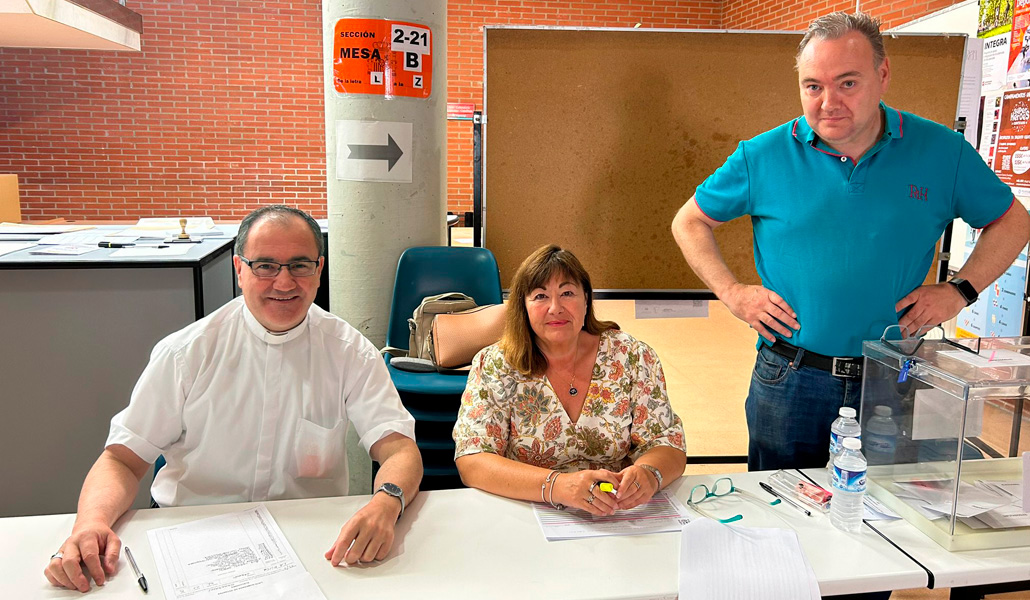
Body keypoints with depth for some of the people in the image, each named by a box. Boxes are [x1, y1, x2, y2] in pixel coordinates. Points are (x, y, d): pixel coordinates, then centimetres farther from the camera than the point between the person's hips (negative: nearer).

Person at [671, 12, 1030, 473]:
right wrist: (732, 293, -7)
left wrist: (960, 290, -2)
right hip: (789, 380, 0)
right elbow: (689, 222, 4)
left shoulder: (941, 151, -2)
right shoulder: (763, 156, -5)